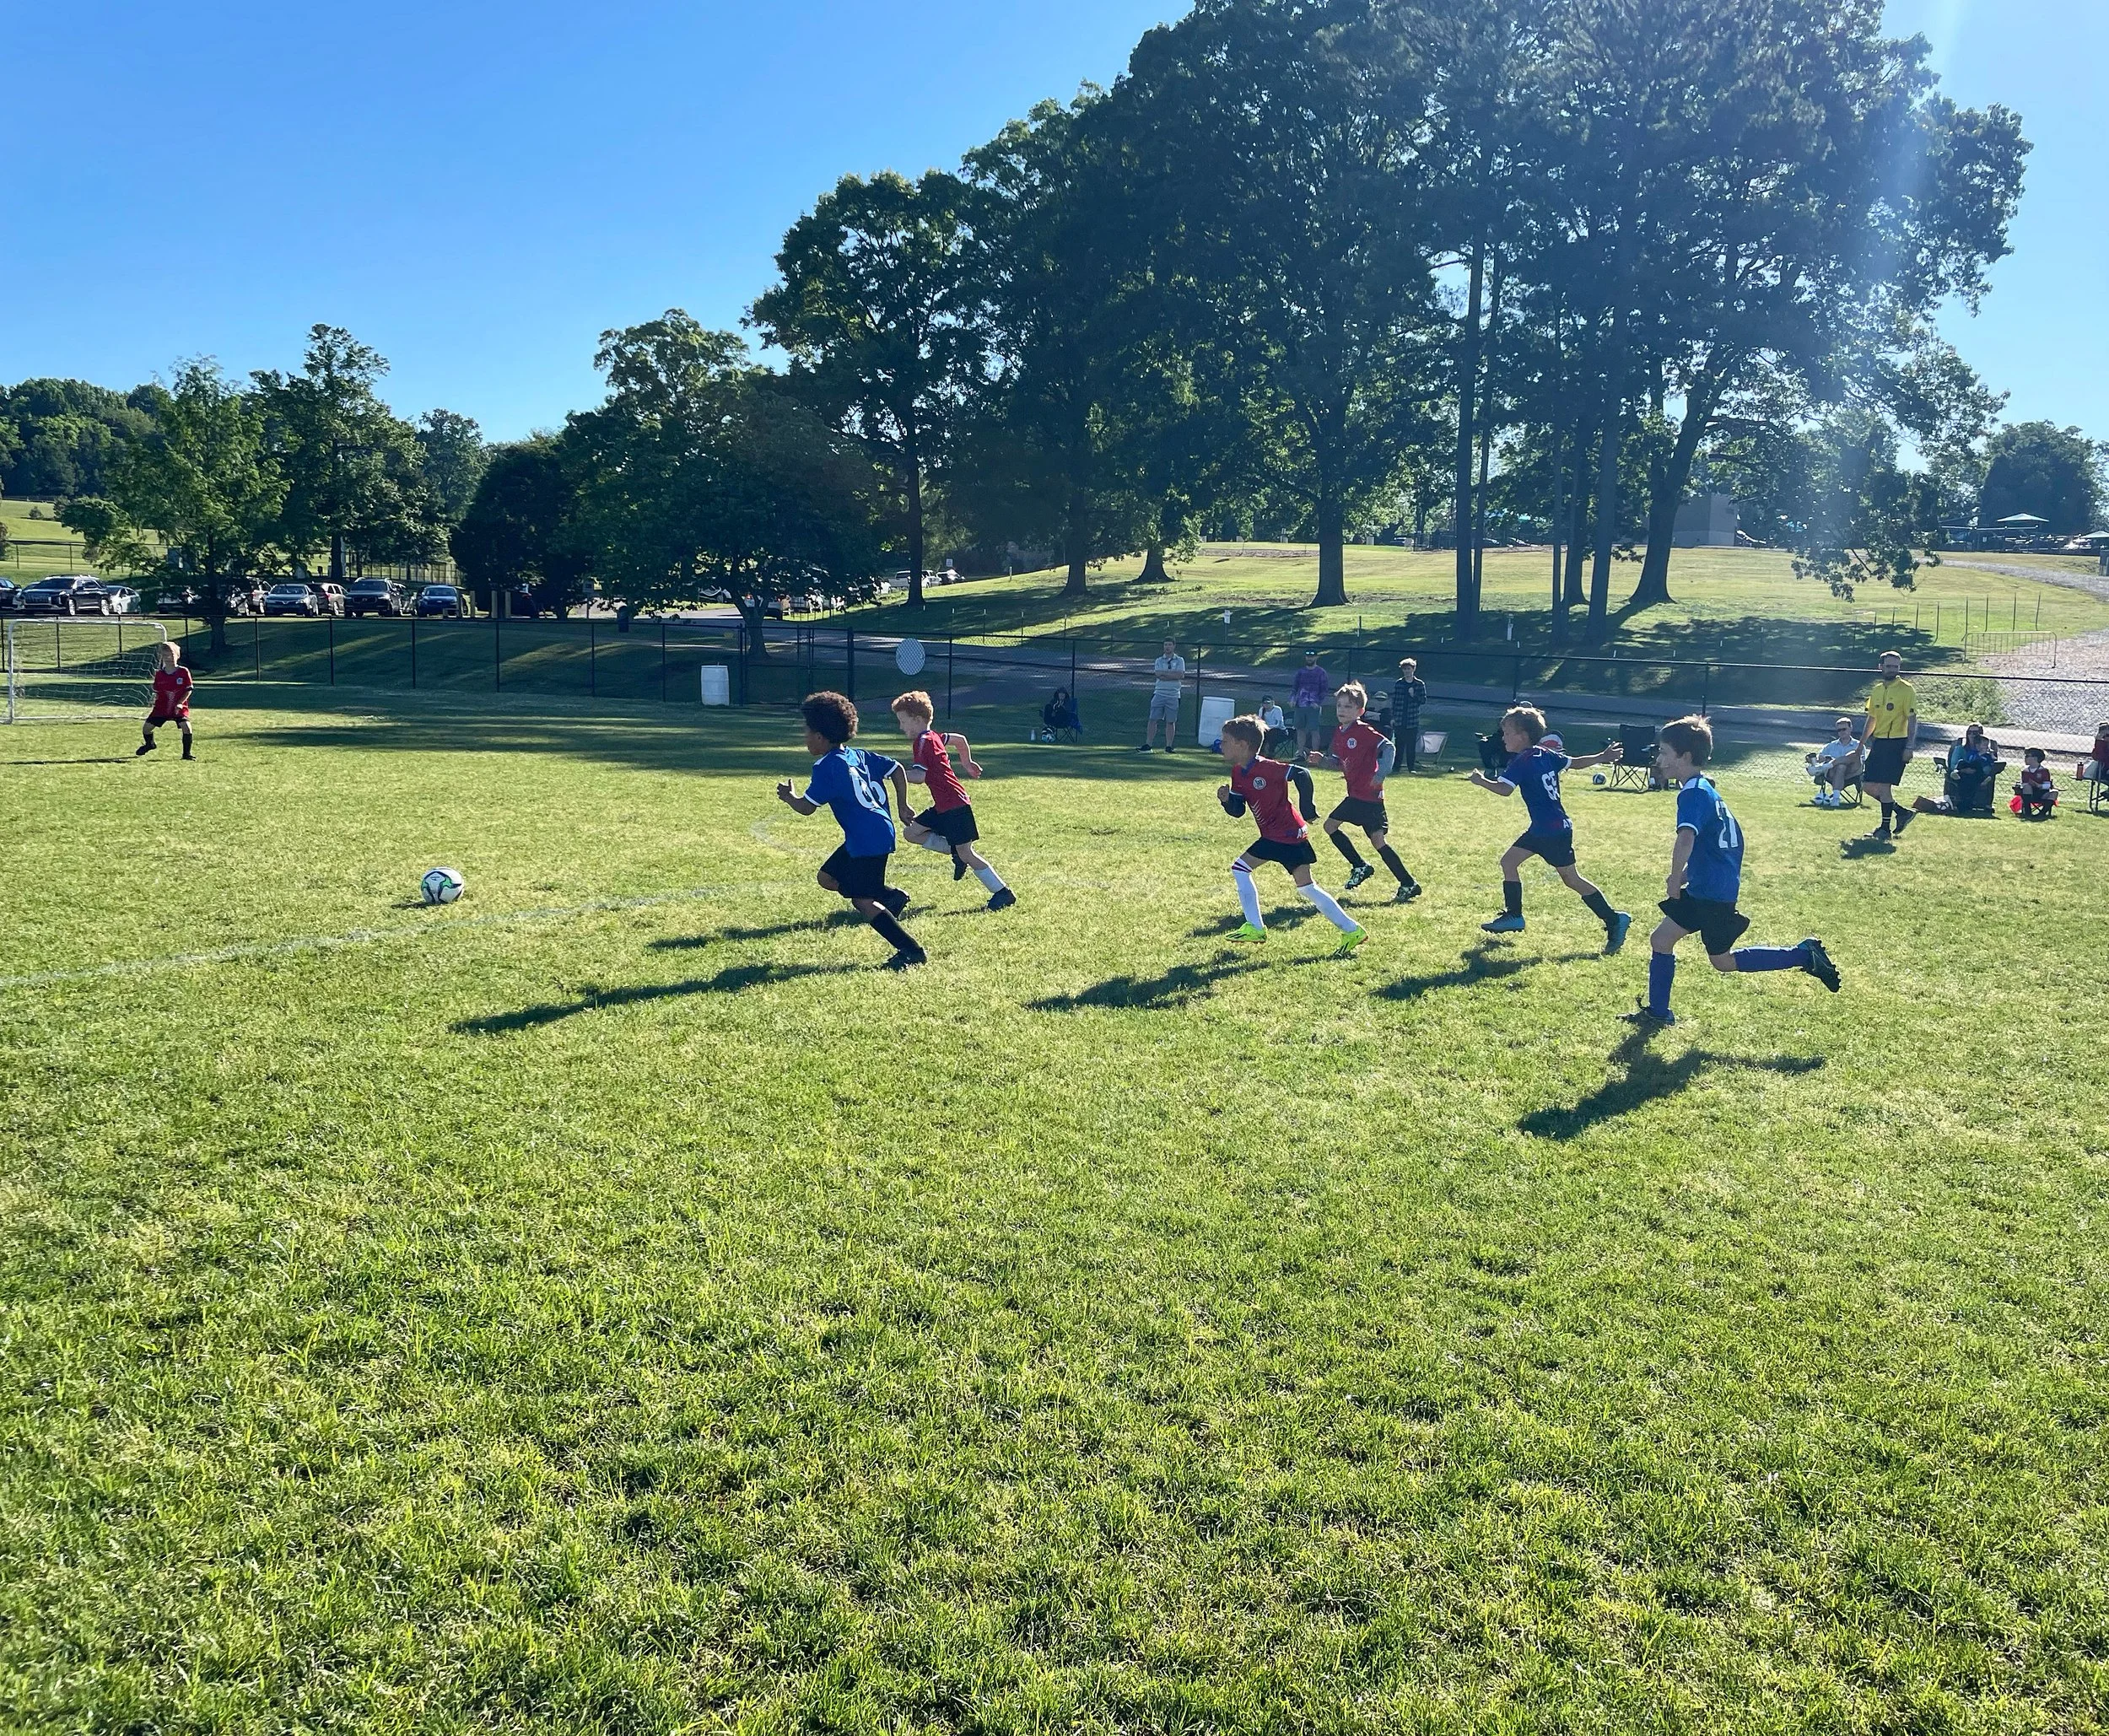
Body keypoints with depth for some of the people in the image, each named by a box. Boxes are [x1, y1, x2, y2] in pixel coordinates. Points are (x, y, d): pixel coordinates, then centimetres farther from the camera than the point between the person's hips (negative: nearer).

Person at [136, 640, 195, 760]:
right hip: (161, 707, 3)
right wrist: (152, 703, -9)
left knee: (186, 727, -25)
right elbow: (156, 692, 7)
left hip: (179, 708, -3)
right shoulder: (159, 674, 0)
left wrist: (180, 703, -15)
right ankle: (149, 744, 36)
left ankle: (187, 753, -8)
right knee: (146, 727, 2)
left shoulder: (184, 672, -8)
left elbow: (188, 690, -4)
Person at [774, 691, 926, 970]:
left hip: (868, 840, -10)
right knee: (827, 877, 17)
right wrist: (903, 806, 23)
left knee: (862, 901, -7)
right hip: (880, 830, 10)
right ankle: (890, 896, 11)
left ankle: (912, 951, -8)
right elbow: (896, 769, 17)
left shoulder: (826, 766, -12)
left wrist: (788, 797, 10)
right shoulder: (858, 755, 13)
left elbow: (807, 807, -11)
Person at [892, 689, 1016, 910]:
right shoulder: (933, 737, 13)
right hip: (943, 806, 10)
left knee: (966, 853, -6)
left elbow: (919, 776, -26)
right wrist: (967, 763, 36)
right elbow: (961, 740, 26)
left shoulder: (922, 742, -15)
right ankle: (955, 852, 12)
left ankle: (1003, 893, 0)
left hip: (955, 805, -10)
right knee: (912, 832, 10)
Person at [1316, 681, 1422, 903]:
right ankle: (1360, 867, 18)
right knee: (1330, 826, 12)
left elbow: (1388, 747, -20)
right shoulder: (1339, 734, 13)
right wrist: (1324, 758, 2)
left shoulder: (1364, 731, -13)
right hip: (1355, 795, 9)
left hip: (1370, 795, -9)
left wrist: (1381, 773, -29)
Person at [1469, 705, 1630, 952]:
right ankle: (1513, 916, 17)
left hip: (1554, 832, -10)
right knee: (1509, 861, 12)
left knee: (1571, 879, -2)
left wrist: (1482, 781, -15)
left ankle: (1614, 920, 4)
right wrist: (1603, 757, 29)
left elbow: (1505, 789, -29)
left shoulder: (1522, 761, -17)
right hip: (1541, 829, 10)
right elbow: (1576, 761, 18)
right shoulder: (1546, 755, 8)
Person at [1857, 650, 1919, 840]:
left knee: (1884, 785, -10)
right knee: (1868, 785, 6)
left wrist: (1909, 747, -18)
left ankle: (1885, 828, -1)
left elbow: (1912, 720, -11)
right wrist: (1861, 744, 18)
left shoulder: (1906, 690, -7)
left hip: (1896, 743, -7)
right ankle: (1901, 812, 21)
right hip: (1878, 742, 8)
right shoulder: (1877, 690, 14)